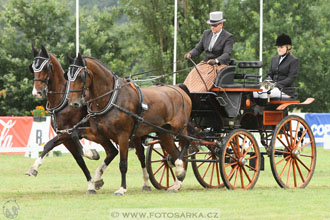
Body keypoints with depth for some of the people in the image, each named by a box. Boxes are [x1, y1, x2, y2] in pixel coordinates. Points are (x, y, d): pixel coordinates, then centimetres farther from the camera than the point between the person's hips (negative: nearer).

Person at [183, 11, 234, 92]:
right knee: (192, 76, -26)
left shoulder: (228, 37, -6)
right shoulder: (206, 33, 12)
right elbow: (198, 49, 15)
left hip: (220, 65, -5)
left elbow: (226, 54, -17)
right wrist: (190, 54, -8)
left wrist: (216, 60, -37)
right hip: (205, 63, 5)